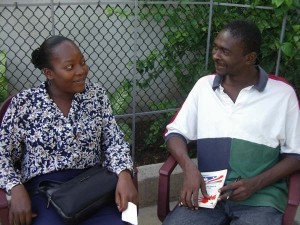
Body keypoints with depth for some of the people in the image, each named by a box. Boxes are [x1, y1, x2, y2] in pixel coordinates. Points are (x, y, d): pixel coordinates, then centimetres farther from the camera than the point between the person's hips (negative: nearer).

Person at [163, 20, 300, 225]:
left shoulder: (282, 93, 0)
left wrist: (256, 184, -12)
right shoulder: (204, 85, 7)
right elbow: (175, 132, 8)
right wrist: (189, 167, -12)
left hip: (260, 196, -1)